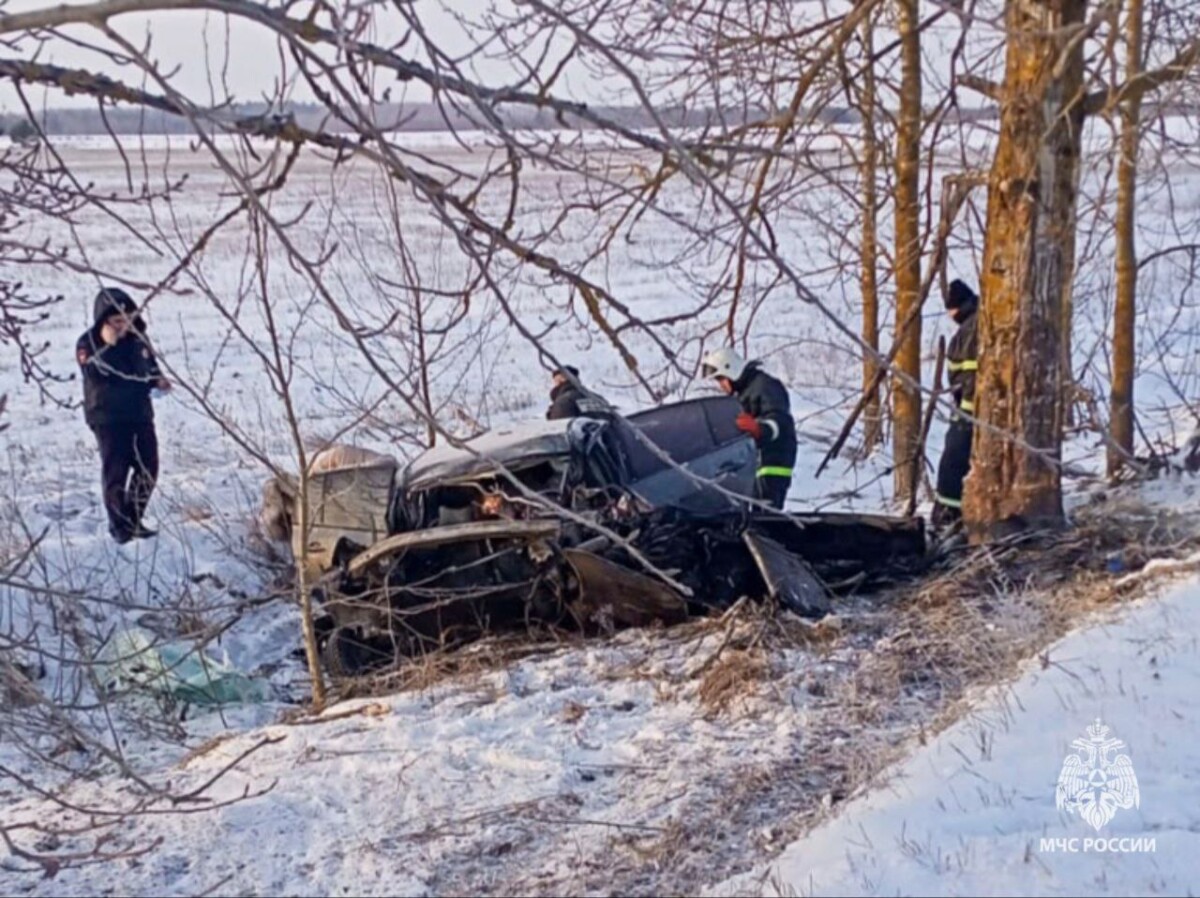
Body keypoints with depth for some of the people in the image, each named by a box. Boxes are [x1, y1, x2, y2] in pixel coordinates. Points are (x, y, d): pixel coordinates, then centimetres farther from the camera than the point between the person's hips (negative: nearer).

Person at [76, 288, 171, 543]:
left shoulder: (137, 336, 5)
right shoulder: (88, 343, -11)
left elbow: (150, 364, 19)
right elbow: (97, 375, -26)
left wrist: (157, 379, -3)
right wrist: (107, 346, -35)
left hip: (140, 413, 5)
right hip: (107, 417, -5)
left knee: (148, 468, 6)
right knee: (116, 470, -3)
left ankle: (133, 519, 21)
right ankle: (119, 524, 10)